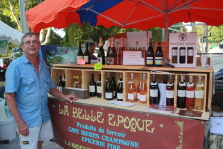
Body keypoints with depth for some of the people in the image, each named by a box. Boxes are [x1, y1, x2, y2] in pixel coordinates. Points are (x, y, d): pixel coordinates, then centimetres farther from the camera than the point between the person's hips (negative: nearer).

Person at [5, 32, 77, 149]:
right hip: (27, 119, -5)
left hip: (45, 116, 5)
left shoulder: (43, 64, 4)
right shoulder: (15, 66, -13)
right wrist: (19, 121, -18)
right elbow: (9, 96, -15)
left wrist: (64, 96, -1)